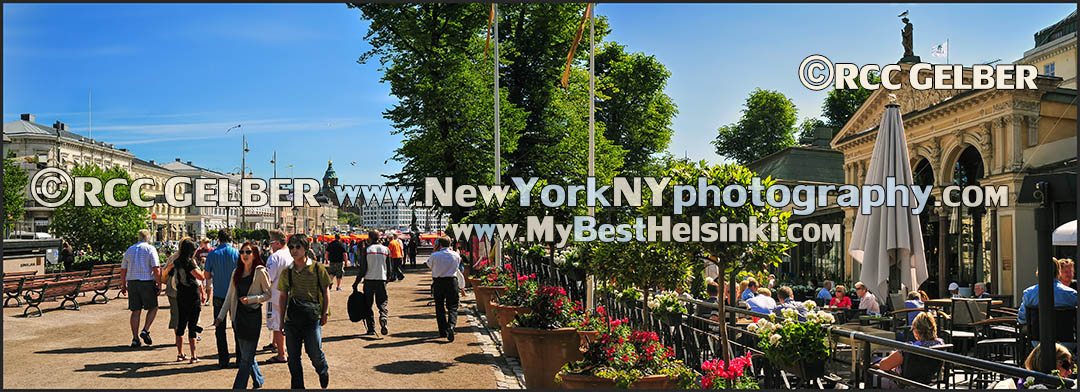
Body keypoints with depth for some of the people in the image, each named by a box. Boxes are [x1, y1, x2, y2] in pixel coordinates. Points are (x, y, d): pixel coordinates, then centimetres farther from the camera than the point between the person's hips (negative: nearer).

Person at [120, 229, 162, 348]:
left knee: (136, 311, 7)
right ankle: (145, 331, -4)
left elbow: (123, 270, 13)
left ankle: (135, 338, 6)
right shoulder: (150, 249, -3)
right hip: (147, 282, -4)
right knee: (153, 307, 12)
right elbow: (156, 269, -12)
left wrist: (123, 285, 22)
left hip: (132, 282, 5)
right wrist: (159, 285, -8)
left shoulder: (130, 250, 12)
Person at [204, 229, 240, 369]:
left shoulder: (212, 254, -4)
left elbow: (207, 275, 2)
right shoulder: (236, 253, -6)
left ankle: (223, 359, 6)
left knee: (220, 328, 8)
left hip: (219, 295, 0)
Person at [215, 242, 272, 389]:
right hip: (238, 315, 6)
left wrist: (251, 299, -16)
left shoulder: (260, 272, -5)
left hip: (253, 315, -6)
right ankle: (258, 381, 30)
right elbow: (230, 296, 14)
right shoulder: (236, 272, 11)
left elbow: (268, 294, -3)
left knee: (247, 357, -6)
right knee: (243, 354, 13)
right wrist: (221, 316, 9)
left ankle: (238, 387, -4)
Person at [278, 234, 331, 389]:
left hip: (312, 317, -3)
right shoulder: (287, 272, 8)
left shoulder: (317, 268, -1)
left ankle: (324, 371, 29)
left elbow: (326, 291, 5)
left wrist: (325, 312, 0)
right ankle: (297, 385, 21)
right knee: (293, 356, 7)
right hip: (292, 318, 3)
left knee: (315, 352, -2)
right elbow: (283, 296, 14)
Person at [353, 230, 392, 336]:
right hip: (382, 280, 2)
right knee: (382, 303, 11)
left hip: (369, 280, -2)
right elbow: (389, 269, 5)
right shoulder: (386, 250, 2)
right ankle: (383, 320, -16)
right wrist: (388, 276, 25)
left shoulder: (366, 250, -6)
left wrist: (356, 282, 2)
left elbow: (363, 269, -7)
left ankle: (371, 328, 6)